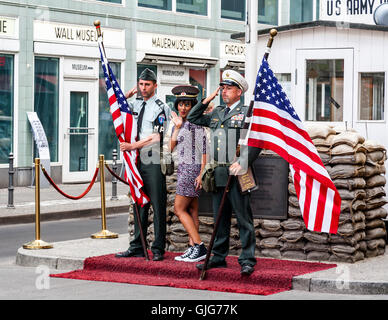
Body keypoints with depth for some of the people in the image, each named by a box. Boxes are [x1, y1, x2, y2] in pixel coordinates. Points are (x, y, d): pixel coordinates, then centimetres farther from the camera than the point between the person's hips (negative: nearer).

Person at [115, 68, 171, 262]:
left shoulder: (161, 108, -5)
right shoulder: (137, 105, 15)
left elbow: (156, 137, -13)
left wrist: (132, 146, -14)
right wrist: (129, 93, 13)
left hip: (154, 161, -7)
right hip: (138, 160, 7)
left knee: (158, 205, -4)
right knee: (140, 205, 10)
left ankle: (158, 249, 0)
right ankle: (137, 247, 14)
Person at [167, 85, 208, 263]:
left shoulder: (196, 123, -9)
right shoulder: (180, 123, 15)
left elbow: (204, 150, -12)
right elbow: (171, 148, 5)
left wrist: (201, 174, -18)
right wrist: (177, 127, -6)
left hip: (192, 169, -9)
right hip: (183, 169, 9)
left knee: (179, 209, -10)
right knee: (191, 211, 7)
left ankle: (199, 246, -12)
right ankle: (192, 248, 8)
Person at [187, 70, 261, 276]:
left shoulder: (247, 113, -3)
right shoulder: (217, 113, 18)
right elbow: (192, 118, 27)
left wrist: (242, 163, -21)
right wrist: (207, 100, 16)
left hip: (237, 174, -7)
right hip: (218, 174, 7)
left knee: (243, 219, -3)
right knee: (220, 218, 12)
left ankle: (247, 261, -1)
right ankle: (219, 257, 19)